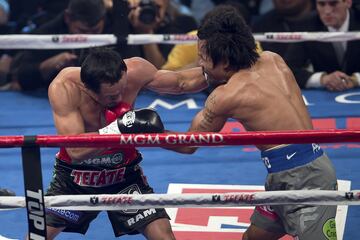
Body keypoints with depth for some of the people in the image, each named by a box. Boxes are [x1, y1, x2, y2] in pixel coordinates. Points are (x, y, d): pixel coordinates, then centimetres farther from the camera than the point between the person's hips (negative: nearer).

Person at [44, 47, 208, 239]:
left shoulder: (134, 71, -23)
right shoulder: (64, 88, -31)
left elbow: (181, 82, -6)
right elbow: (75, 150, -37)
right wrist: (120, 127, -44)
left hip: (124, 174, 2)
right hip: (74, 177, -1)